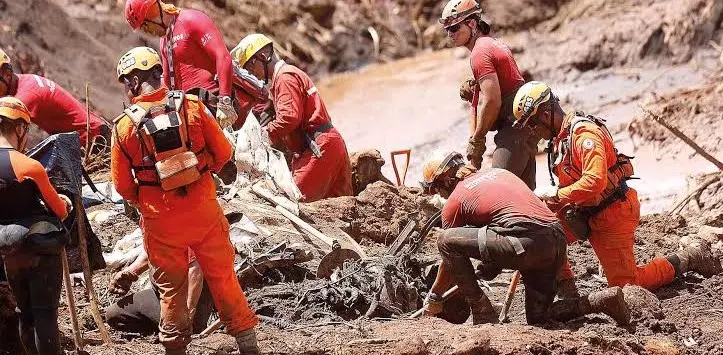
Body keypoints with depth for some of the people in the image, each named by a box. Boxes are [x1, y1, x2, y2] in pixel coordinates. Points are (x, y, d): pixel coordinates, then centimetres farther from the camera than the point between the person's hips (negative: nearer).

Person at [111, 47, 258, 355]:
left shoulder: (125, 126, -9)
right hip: (203, 210, 1)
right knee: (222, 276, 14)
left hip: (160, 220, -1)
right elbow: (223, 152, -1)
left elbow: (122, 185, -3)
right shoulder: (191, 106, -7)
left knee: (171, 287, 13)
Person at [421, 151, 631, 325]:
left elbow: (450, 261, 18)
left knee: (446, 240, -1)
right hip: (558, 239, 8)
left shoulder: (454, 201, 10)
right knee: (538, 319, 20)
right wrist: (490, 267, 41)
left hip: (527, 242, -8)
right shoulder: (497, 172, 29)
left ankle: (483, 314, 1)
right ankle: (602, 301, 2)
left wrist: (434, 297, 33)